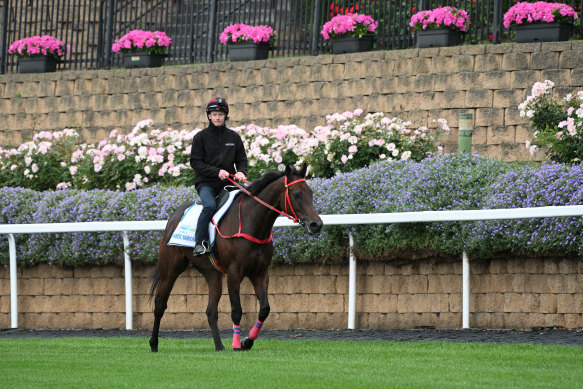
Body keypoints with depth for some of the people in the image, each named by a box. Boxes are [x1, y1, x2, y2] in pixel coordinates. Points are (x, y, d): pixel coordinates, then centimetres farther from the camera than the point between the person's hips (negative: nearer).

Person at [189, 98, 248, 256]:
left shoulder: (234, 137, 13)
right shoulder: (201, 137, 3)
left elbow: (241, 160, 15)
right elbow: (195, 162, -3)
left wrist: (241, 172, -9)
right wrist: (217, 172, -15)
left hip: (227, 183, 4)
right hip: (206, 183, -4)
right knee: (210, 205, -32)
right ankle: (199, 242, -24)